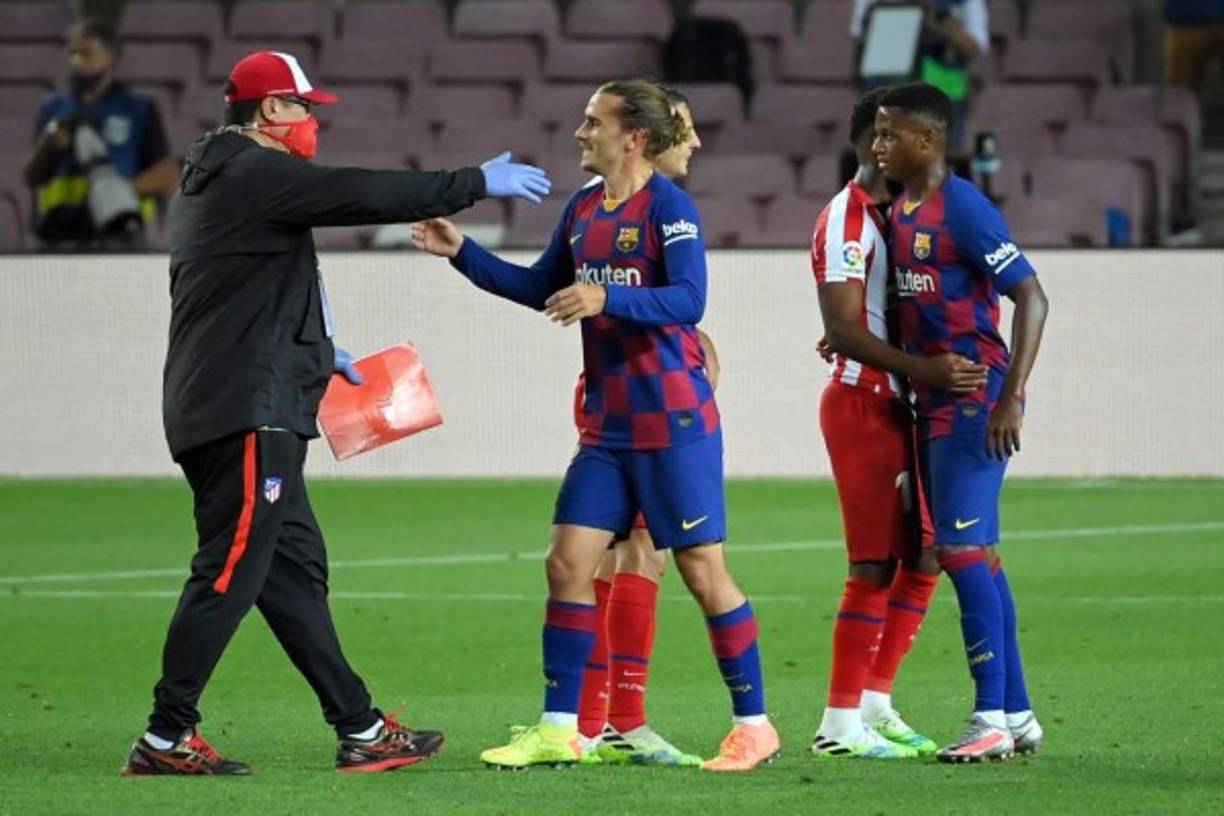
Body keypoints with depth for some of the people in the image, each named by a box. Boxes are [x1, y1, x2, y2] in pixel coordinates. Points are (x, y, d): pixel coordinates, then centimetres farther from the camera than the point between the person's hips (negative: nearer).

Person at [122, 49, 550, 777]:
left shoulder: (214, 183, 21)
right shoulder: (258, 174, -11)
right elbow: (374, 195, -15)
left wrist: (318, 352, 33)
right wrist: (479, 183, -6)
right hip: (246, 411, -11)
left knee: (296, 569, 11)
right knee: (231, 573, -9)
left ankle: (360, 729, 14)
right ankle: (166, 739, -8)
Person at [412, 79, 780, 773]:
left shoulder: (669, 206, -12)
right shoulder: (583, 209, 10)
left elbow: (689, 299, -22)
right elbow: (540, 289, 22)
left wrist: (607, 298, -34)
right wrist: (462, 252, 15)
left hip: (673, 421, -8)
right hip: (607, 424, 8)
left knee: (702, 569, -3)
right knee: (568, 563, 2)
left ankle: (754, 725, 7)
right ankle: (559, 731, 7)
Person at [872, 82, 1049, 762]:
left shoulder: (964, 208, -15)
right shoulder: (899, 211, 11)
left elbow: (1031, 298, -18)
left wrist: (1010, 397, -23)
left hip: (974, 400, -9)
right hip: (935, 401, 9)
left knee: (964, 550, -11)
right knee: (974, 555, 10)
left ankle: (992, 720, -8)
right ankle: (1017, 714, 16)